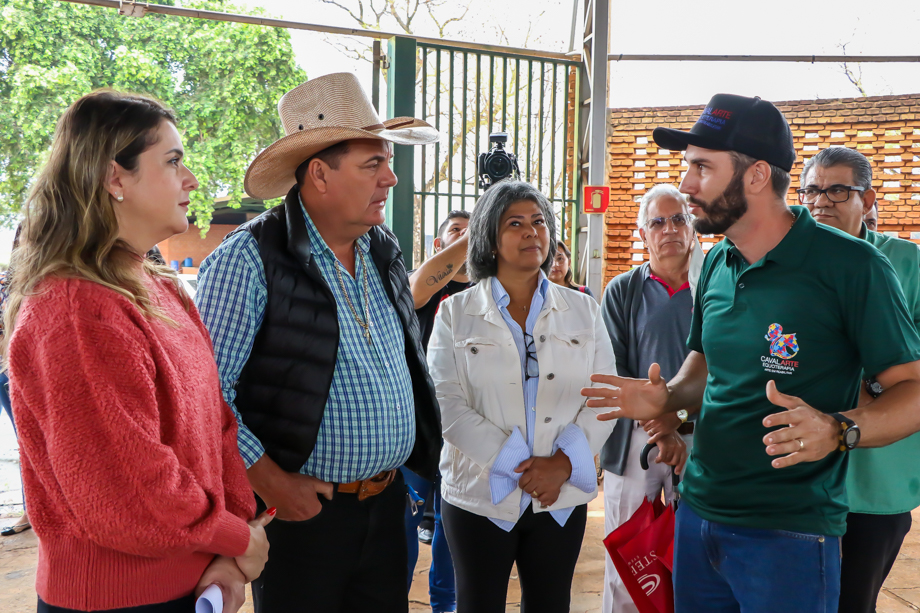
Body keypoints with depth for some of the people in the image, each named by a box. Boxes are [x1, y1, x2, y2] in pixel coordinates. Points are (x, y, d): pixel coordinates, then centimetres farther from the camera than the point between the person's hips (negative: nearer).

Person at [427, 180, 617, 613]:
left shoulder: (582, 310, 6)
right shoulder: (455, 313, 0)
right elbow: (447, 404, -9)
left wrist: (563, 463, -13)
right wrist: (514, 466, -16)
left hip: (562, 498, 2)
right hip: (480, 496, -2)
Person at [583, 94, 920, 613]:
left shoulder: (851, 266, -13)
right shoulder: (716, 264, 7)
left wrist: (836, 430, -30)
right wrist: (667, 397, 0)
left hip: (788, 535, -6)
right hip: (697, 516, 6)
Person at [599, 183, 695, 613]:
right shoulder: (621, 292, 5)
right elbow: (613, 372, 0)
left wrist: (682, 418, -15)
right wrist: (658, 431, -10)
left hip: (698, 437, 0)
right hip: (633, 439, 0)